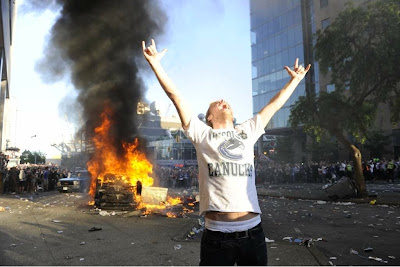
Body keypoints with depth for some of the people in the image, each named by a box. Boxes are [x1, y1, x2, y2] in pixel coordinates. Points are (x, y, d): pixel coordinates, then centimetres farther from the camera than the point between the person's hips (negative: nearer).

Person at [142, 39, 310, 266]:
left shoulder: (248, 132, 18)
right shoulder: (202, 134, 8)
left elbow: (274, 105, 27)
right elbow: (176, 96, 6)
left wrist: (295, 80, 35)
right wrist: (155, 63, 5)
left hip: (253, 232, 4)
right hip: (217, 235, -3)